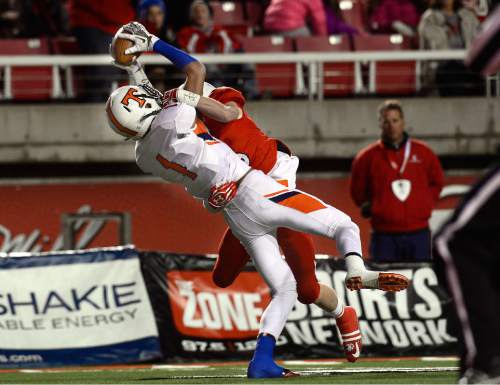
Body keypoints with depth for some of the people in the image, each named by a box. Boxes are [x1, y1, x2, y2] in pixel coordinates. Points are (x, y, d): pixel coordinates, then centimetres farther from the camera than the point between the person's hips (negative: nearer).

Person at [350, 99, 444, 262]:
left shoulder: (423, 153, 6)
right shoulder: (368, 157, 2)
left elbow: (437, 183, 18)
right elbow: (358, 191, 13)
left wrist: (425, 203, 7)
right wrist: (370, 207, 4)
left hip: (418, 233, 2)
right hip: (385, 235, -1)